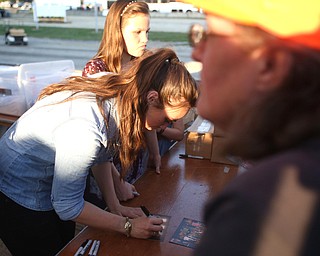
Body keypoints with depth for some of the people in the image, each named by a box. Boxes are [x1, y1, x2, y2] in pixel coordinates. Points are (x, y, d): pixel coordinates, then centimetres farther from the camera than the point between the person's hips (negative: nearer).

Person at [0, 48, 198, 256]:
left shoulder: (116, 95, -14)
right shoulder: (84, 129, -39)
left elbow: (101, 156, 1)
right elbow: (66, 205, -26)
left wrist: (115, 206, -3)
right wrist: (127, 226, -18)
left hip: (51, 187, 7)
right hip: (17, 197, -7)